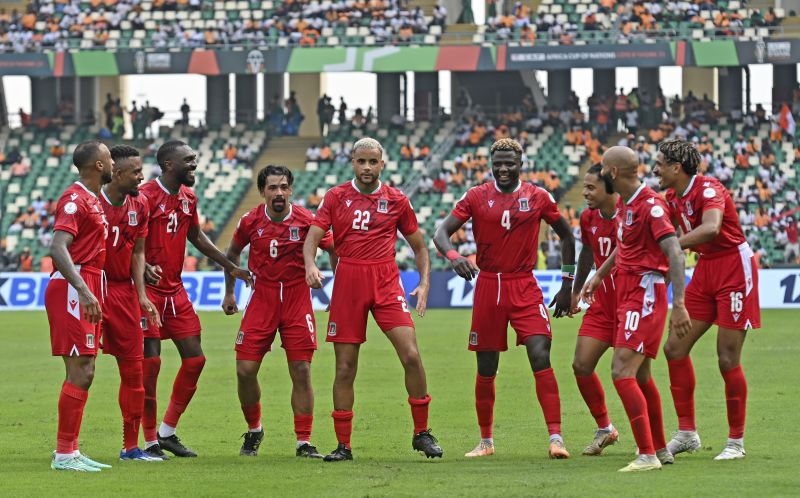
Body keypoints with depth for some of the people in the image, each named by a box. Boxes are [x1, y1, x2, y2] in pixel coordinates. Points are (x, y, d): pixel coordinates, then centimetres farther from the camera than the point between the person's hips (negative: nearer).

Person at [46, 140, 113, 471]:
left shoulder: (93, 200, 17)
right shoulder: (75, 199, -14)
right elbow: (58, 248, -25)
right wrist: (84, 291, -35)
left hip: (87, 292, 10)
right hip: (72, 291, -10)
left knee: (83, 373, 11)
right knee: (80, 373, -11)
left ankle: (68, 450, 16)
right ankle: (64, 453, -8)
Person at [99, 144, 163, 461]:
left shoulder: (138, 207, 7)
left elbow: (137, 253, 13)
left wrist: (142, 296, 2)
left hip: (124, 291, 6)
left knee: (133, 368, 7)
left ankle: (130, 446, 15)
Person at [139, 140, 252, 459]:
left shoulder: (188, 198, 11)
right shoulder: (146, 196, -13)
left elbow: (196, 237, 26)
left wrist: (231, 267, 28)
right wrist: (144, 268, -34)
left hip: (175, 290, 8)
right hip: (149, 289, -8)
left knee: (194, 359, 5)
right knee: (150, 362, -7)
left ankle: (167, 432, 17)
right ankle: (150, 441, 1)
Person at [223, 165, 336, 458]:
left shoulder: (306, 221, -8)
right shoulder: (251, 222, -2)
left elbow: (333, 250, 5)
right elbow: (232, 253, 16)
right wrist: (229, 293, 16)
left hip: (297, 299, -2)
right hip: (262, 299, 2)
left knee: (301, 371, -5)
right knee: (245, 370, -4)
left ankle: (304, 442, 3)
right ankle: (253, 430, 20)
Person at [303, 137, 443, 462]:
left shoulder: (396, 201, 8)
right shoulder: (335, 197, 7)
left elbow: (419, 246, 15)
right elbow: (312, 238, 0)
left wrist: (424, 283, 1)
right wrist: (310, 266, -20)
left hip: (386, 283, 0)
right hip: (348, 283, 0)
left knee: (411, 355, -14)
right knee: (345, 368, 1)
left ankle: (422, 433, 0)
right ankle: (343, 445, 10)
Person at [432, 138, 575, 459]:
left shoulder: (538, 197, 2)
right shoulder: (476, 197, 1)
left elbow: (567, 236, 12)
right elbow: (441, 234, -5)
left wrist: (567, 286, 9)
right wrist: (453, 256, -28)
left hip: (525, 289, -1)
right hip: (487, 286, 1)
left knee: (541, 358, -16)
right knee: (486, 369, 7)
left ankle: (556, 437, -17)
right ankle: (486, 441, 21)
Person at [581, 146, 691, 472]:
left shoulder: (650, 205, -18)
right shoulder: (623, 203, 11)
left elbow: (675, 254, -24)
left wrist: (679, 304, -29)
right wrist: (598, 277, 37)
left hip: (645, 295, -10)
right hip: (628, 295, 10)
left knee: (622, 372, -16)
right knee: (640, 375, 17)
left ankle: (647, 455, -17)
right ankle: (661, 449, 29)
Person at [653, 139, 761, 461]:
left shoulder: (708, 190, -20)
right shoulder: (673, 198, 6)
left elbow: (711, 228, -40)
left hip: (734, 269, -9)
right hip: (705, 271, 9)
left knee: (728, 359, -8)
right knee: (675, 348, 2)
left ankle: (736, 442, 3)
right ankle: (687, 433, 9)